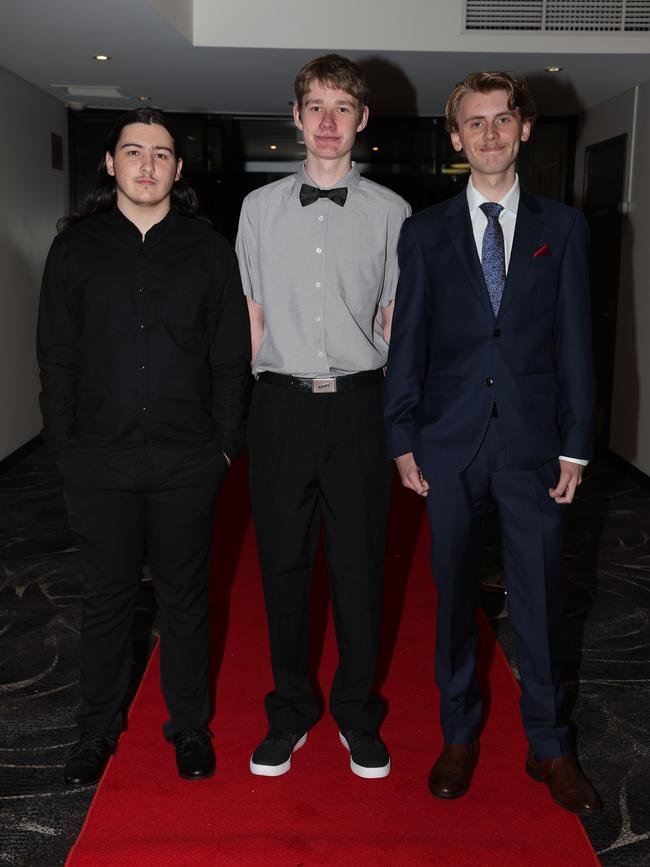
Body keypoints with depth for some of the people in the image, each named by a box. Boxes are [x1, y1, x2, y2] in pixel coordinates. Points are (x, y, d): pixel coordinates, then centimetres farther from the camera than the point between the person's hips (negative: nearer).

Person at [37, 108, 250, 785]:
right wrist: (64, 444, 0)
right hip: (99, 459, 0)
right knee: (106, 597, 11)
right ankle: (98, 728, 29)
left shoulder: (208, 250, 5)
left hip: (186, 460, 0)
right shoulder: (76, 247, 5)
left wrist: (224, 442, -1)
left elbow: (230, 356, 5)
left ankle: (189, 725, 27)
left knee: (184, 596, 11)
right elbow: (56, 355, 5)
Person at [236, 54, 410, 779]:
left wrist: (396, 416, 3)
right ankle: (290, 712, 27)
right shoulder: (261, 208, 9)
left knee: (360, 564, 6)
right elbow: (253, 316, 10)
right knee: (283, 562, 9)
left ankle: (357, 713, 26)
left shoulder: (389, 212, 5)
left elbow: (395, 322, 7)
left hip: (358, 402, -1)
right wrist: (267, 400, 4)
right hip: (281, 403, 1)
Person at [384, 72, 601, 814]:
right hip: (449, 442, 1)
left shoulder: (561, 227, 5)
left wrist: (575, 446, -2)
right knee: (455, 593, 11)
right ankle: (459, 734, 28)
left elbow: (574, 341, 3)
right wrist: (402, 440, -1)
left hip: (531, 439, 0)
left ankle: (549, 746, 24)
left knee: (539, 598, 6)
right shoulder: (425, 232, 5)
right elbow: (407, 342, 3)